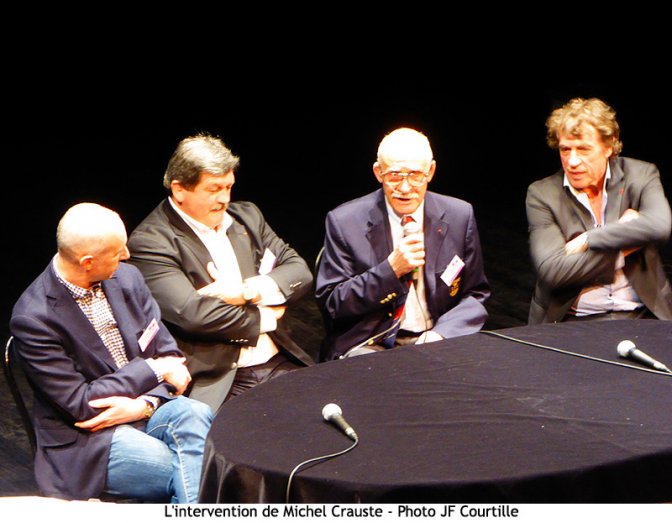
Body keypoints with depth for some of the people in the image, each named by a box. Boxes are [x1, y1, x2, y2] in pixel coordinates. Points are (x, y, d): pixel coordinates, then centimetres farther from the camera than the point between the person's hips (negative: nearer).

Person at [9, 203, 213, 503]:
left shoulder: (126, 278, 3)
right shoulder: (32, 319, -17)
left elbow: (168, 351, 8)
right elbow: (80, 403, -16)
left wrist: (145, 404, -13)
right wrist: (154, 369, -12)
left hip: (145, 407, 6)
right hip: (85, 438, -6)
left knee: (198, 416, -29)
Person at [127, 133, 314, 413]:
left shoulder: (246, 215, 17)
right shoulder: (149, 242, -6)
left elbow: (300, 271, 12)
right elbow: (192, 314, -16)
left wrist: (249, 290, -8)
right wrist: (264, 317, -3)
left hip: (281, 363, 7)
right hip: (217, 380, -6)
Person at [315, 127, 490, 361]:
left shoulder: (460, 216, 3)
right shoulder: (344, 222, -4)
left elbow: (475, 294, 10)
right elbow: (330, 303, -4)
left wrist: (441, 334, -10)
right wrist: (391, 269, -16)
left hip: (433, 341, 3)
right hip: (368, 345, -3)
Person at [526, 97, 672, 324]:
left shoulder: (640, 175, 5)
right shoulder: (541, 194, 1)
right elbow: (551, 271, -11)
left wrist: (587, 240, -14)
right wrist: (623, 243, -8)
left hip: (641, 316, 2)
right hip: (572, 320, -2)